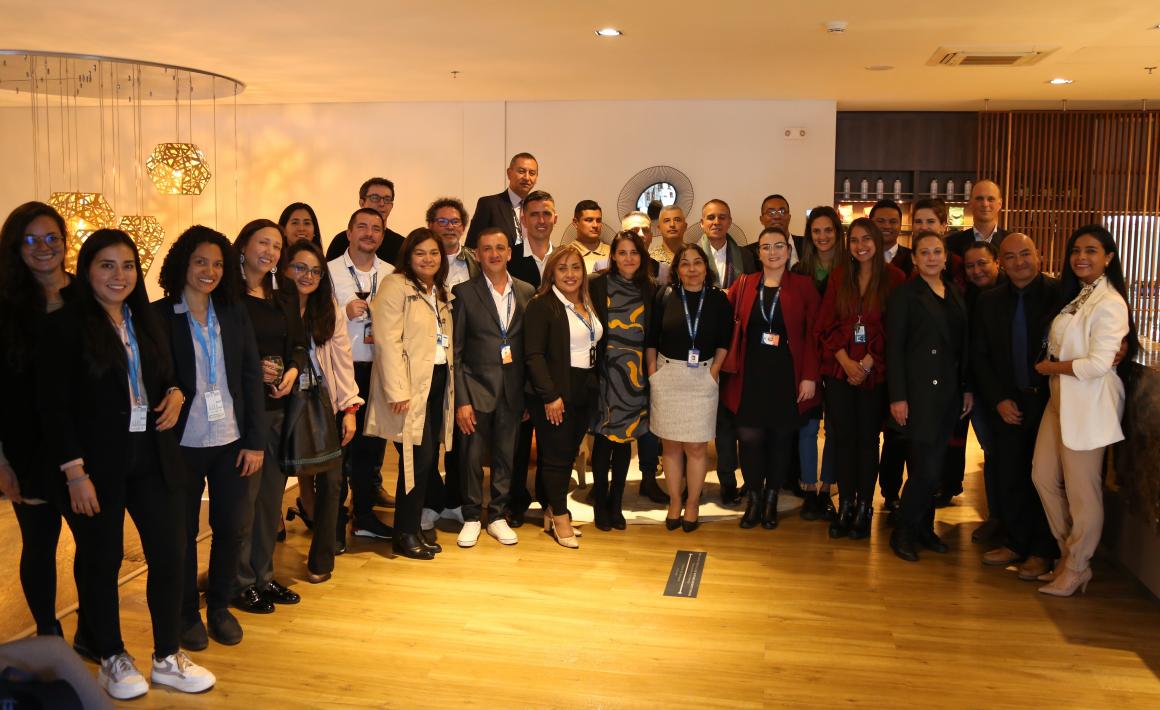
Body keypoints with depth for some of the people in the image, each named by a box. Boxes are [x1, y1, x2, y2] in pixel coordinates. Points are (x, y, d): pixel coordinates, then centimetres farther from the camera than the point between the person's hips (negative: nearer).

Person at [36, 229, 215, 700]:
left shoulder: (145, 320, 10)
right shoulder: (65, 325, -8)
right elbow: (53, 406, -10)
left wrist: (175, 393, -1)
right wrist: (75, 471, -15)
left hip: (152, 457, 5)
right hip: (96, 462, -5)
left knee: (170, 554, 5)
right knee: (101, 560, 9)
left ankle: (167, 658, 20)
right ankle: (112, 659, 27)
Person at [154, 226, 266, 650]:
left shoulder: (235, 314, 3)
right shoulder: (159, 316, -6)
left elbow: (252, 379, 3)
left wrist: (256, 441, 0)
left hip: (231, 442, 3)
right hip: (182, 444, -3)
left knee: (230, 528, 11)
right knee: (183, 531, 10)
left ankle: (220, 605, 30)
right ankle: (187, 612, 28)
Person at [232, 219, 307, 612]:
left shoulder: (284, 301, 13)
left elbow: (299, 344, 13)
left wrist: (293, 371, -5)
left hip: (278, 406, 7)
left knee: (272, 494, 13)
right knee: (244, 495, -1)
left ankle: (264, 576, 26)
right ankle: (240, 583, 14)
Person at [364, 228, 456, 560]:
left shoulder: (441, 293, 18)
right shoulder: (396, 286, -7)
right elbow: (388, 341, -15)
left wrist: (451, 382, 10)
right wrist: (397, 391, -21)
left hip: (438, 381, 8)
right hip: (411, 385, -7)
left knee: (430, 459, 7)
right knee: (419, 459, -8)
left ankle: (417, 524, 20)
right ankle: (405, 534, 6)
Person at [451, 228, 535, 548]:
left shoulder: (526, 291, 6)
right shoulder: (464, 292, -2)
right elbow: (455, 350, -4)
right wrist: (461, 399, -10)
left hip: (512, 389, 3)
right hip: (476, 386, -2)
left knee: (506, 455, 10)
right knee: (472, 456, 2)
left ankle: (498, 516, 25)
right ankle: (471, 518, 20)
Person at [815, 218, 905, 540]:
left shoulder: (894, 278, -1)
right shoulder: (838, 276, 7)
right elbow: (826, 324, 4)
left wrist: (868, 362, -11)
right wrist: (846, 361, -8)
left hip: (875, 372, -2)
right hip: (839, 369, 2)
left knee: (867, 438, 4)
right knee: (842, 436, 4)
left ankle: (865, 507, 15)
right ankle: (845, 504, 14)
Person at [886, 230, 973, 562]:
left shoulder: (955, 294, 12)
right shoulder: (904, 294, -6)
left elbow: (963, 345, 15)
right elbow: (894, 348, -9)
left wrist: (967, 388, 11)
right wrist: (897, 397, -14)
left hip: (948, 392, 6)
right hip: (918, 392, -6)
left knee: (934, 465, 11)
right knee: (925, 468, -8)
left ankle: (924, 527, 25)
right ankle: (902, 531, 8)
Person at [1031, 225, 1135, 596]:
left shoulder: (1109, 303, -15)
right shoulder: (1074, 296, 13)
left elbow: (1099, 364, -20)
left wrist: (1051, 367, -9)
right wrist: (1051, 368, -1)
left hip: (1089, 404, -9)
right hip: (1060, 399, 9)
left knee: (1082, 491, 2)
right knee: (1043, 476, 11)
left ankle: (1076, 569, 17)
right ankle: (1068, 552, 27)